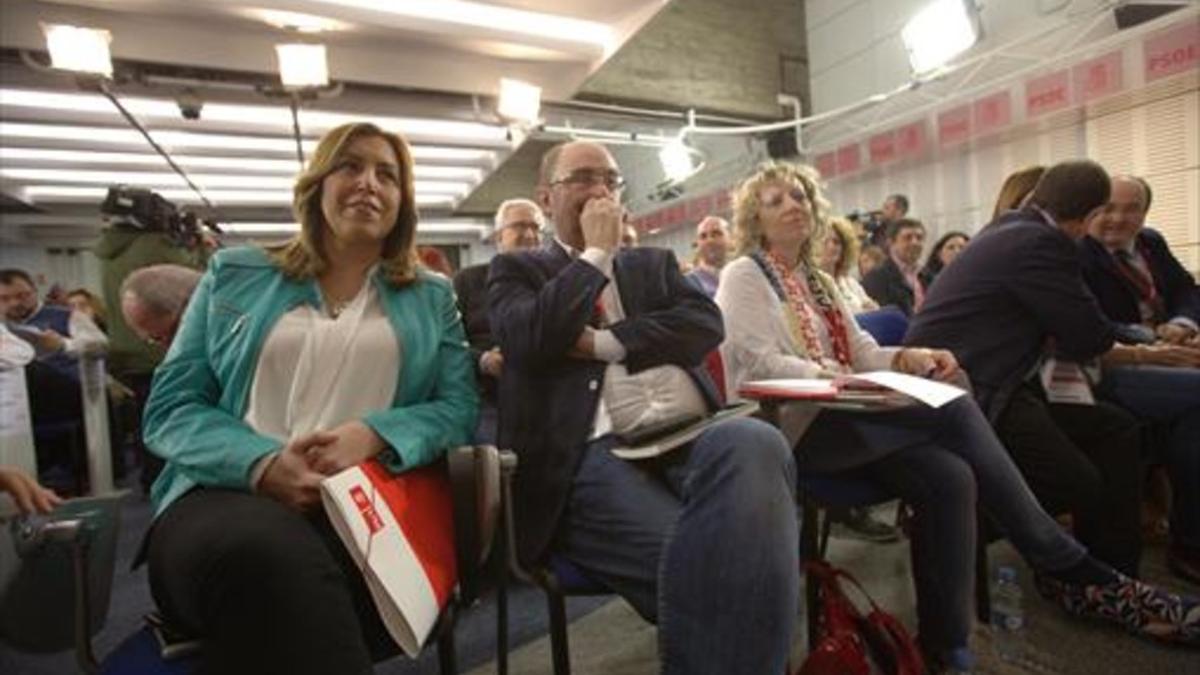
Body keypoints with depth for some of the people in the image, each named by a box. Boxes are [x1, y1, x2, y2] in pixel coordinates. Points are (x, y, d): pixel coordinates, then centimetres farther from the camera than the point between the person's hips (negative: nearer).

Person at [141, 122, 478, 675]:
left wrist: (373, 434, -15)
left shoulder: (432, 297, 16)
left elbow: (459, 406, 5)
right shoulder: (234, 274, 16)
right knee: (261, 555, -35)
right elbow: (170, 405, 9)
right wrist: (262, 464, -12)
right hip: (229, 491, 1)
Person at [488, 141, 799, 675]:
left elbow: (706, 323, 7)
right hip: (596, 452, -3)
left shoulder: (654, 263, 27)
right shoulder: (517, 270, 16)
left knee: (756, 444, -32)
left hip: (690, 433, 4)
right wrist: (596, 252, 2)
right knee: (687, 560, -32)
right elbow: (530, 340, -7)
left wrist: (603, 343, -4)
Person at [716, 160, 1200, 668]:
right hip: (790, 424, -7)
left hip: (837, 415, 7)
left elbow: (861, 351, 16)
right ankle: (1067, 570, -7)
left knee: (948, 475, -21)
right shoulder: (743, 276, 1)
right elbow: (757, 363, -13)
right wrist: (830, 378, -25)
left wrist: (906, 358, -6)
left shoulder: (817, 281, 23)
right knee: (956, 412, -22)